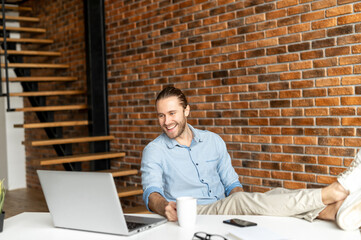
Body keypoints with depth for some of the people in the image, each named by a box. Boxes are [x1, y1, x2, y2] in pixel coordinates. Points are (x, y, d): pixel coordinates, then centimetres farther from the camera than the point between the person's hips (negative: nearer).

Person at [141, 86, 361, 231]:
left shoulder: (213, 141, 13)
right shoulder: (154, 151, 1)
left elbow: (232, 183, 13)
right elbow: (152, 193, -13)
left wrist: (241, 202, -11)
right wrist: (165, 207, -38)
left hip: (225, 209, 5)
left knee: (277, 195, -22)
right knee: (241, 200, -32)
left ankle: (335, 211, -47)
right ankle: (333, 192, -37)